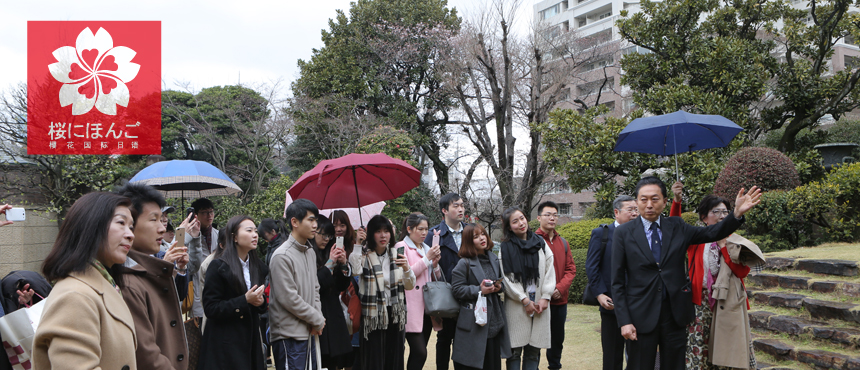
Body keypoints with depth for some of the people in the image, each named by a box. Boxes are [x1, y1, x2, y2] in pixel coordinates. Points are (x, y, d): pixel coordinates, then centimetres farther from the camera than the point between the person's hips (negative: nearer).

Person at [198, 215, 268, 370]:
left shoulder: (258, 266, 10)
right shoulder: (218, 266, -9)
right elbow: (210, 308, -13)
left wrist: (260, 302, -4)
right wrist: (245, 300, -20)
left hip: (251, 338, 6)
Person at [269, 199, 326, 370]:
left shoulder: (310, 251, 11)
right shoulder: (282, 256, -16)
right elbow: (288, 298, -18)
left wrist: (318, 316, 2)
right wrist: (317, 320, -9)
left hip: (309, 333, 8)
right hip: (290, 335, -8)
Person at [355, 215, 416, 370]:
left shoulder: (396, 255, 7)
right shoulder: (364, 256, -6)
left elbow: (410, 286, 8)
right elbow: (354, 271, -27)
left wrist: (406, 269, -11)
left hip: (395, 315, 5)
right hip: (373, 316, -4)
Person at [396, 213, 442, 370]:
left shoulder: (426, 248, 17)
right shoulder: (401, 246, -4)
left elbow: (436, 277, 20)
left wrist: (435, 264, 0)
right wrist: (427, 258, -13)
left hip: (427, 306, 7)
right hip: (412, 308, -7)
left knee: (419, 353, 10)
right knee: (420, 353, -13)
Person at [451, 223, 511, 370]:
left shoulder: (493, 258, 11)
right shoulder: (464, 263, -8)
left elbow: (501, 280, 21)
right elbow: (456, 289, -12)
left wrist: (499, 286, -1)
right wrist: (479, 291, -19)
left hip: (494, 318, 6)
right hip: (474, 320, -6)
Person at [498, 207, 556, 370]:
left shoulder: (540, 243, 10)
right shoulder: (505, 248, 0)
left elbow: (550, 271, 7)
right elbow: (507, 278, -4)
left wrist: (545, 297, -2)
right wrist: (524, 300, -8)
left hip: (540, 305, 3)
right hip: (516, 307, -3)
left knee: (534, 351, 5)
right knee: (515, 351, -1)